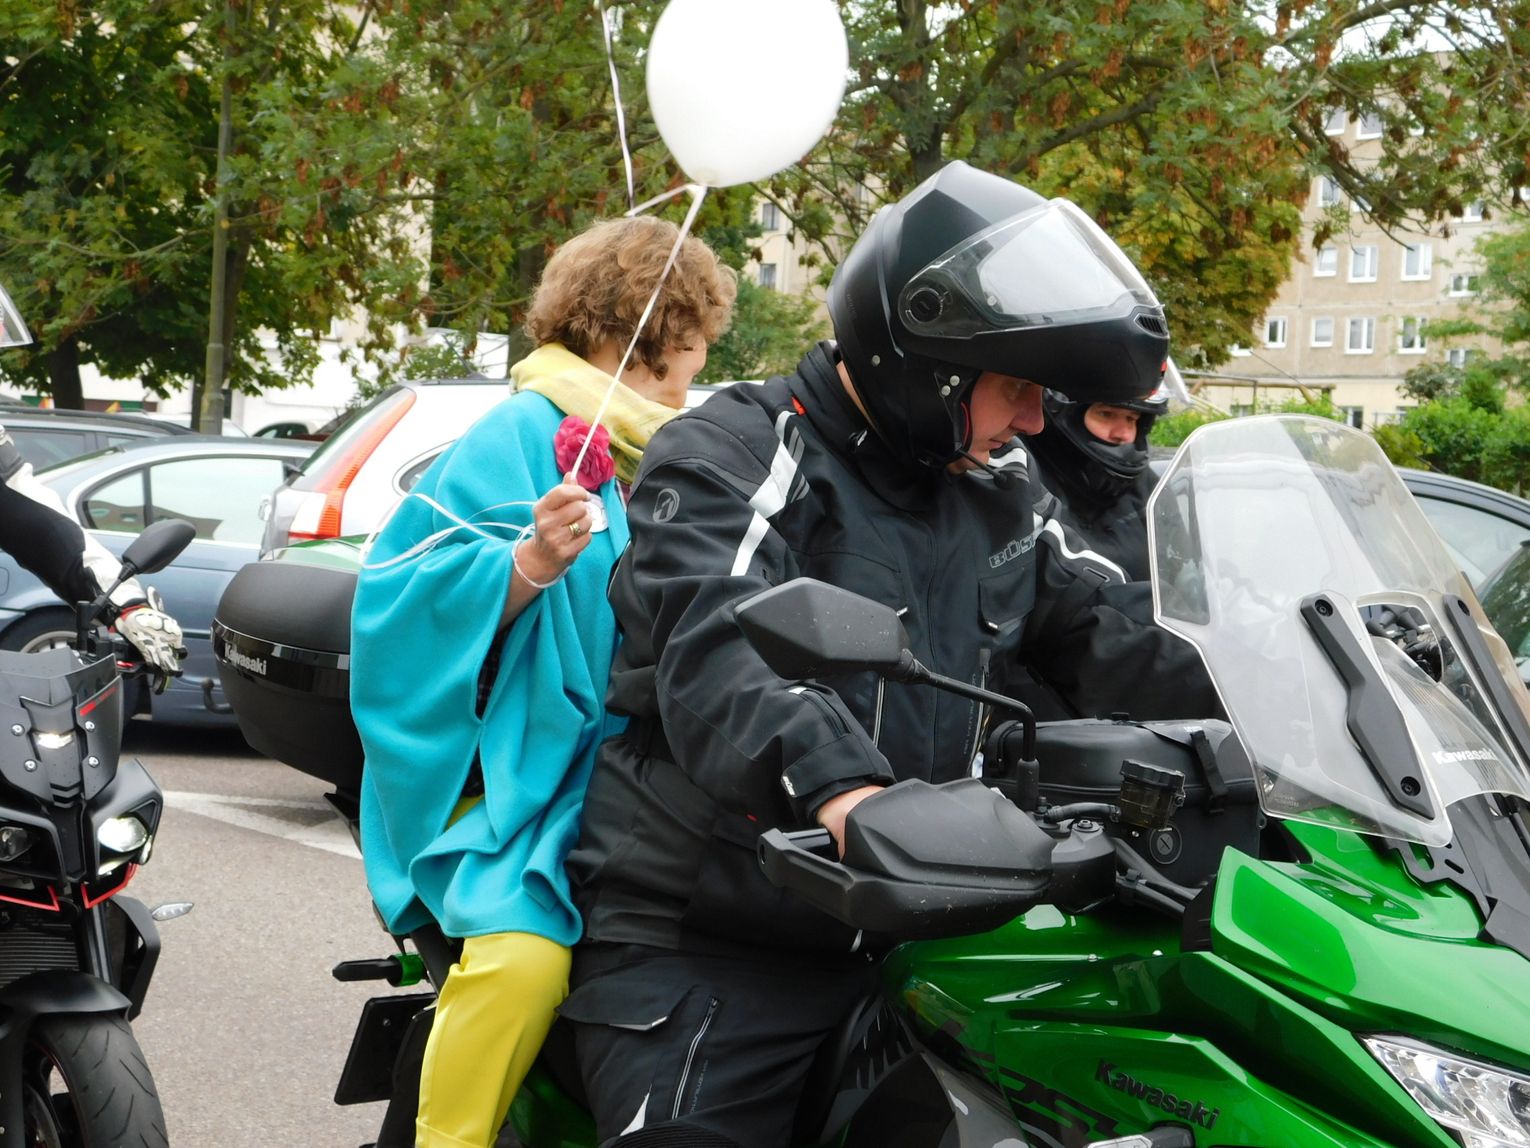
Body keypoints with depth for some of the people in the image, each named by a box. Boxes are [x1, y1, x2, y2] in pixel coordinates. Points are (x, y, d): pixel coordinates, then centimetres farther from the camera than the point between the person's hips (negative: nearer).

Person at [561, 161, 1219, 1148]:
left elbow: (1112, 638, 11)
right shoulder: (729, 455, -9)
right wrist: (841, 789, -45)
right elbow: (714, 648, -27)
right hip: (701, 946, -6)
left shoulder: (998, 511, 16)